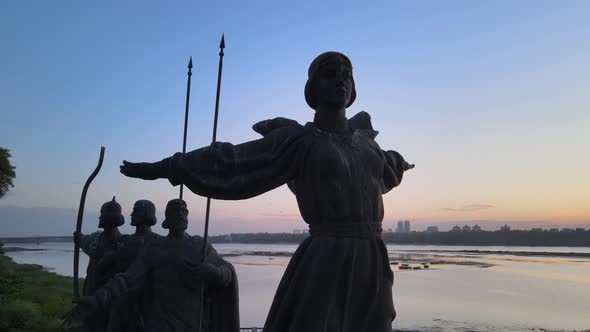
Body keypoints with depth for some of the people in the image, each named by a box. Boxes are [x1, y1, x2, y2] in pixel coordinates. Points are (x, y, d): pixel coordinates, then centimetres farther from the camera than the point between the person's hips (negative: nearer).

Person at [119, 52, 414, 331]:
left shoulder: (362, 137, 15)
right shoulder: (298, 140, -2)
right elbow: (229, 161, -3)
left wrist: (398, 163, 62)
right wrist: (160, 169, -3)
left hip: (370, 265, 6)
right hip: (325, 264, -6)